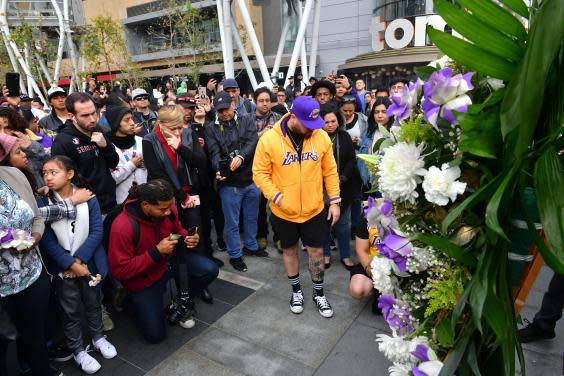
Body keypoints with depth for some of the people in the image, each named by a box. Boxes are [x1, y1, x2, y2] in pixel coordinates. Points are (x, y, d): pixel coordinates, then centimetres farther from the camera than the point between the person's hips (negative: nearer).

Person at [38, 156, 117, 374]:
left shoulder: (87, 197, -8)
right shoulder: (42, 203, -10)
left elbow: (97, 231, -10)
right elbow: (47, 241, -11)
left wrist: (79, 259, -17)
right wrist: (70, 264, -17)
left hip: (90, 262, 1)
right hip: (62, 267, -1)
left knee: (93, 302, 19)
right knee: (71, 310, 13)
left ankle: (98, 337, 41)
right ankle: (77, 350, 32)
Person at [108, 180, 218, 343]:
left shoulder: (168, 209, -16)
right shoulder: (122, 227, -31)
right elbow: (120, 270, -25)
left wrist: (188, 238, -17)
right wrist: (156, 252, -32)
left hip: (169, 261, 4)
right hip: (143, 280, -4)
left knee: (210, 270, -19)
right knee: (155, 335, -1)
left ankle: (181, 302, 10)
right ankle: (133, 299, 27)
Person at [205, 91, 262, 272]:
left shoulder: (246, 121, 2)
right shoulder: (211, 128, -1)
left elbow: (253, 142, -13)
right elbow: (214, 153, -12)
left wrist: (241, 156, -31)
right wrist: (219, 170, -32)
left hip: (251, 179, 2)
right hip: (229, 183, -2)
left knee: (252, 217, 20)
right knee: (232, 222, 9)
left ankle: (251, 246, 42)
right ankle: (235, 255, 27)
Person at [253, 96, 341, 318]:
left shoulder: (321, 136, -7)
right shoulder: (269, 139, -15)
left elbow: (330, 171, 1)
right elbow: (260, 173, -10)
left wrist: (334, 201, 0)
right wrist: (278, 198, -19)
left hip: (315, 209, 2)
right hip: (283, 212, -1)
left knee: (316, 251, 12)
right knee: (290, 250, 17)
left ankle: (319, 293, 35)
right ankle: (296, 291, 40)